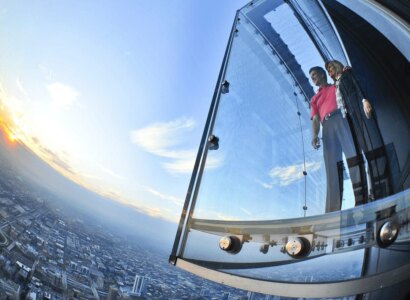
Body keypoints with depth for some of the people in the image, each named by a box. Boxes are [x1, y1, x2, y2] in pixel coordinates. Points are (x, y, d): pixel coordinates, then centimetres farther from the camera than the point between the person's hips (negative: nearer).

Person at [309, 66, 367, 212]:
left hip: (341, 117, -2)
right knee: (333, 165, -9)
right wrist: (314, 136, -3)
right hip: (327, 126, 2)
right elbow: (315, 119, 17)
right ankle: (333, 208, -17)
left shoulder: (338, 86, 28)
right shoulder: (314, 99, 30)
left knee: (352, 153, -20)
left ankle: (361, 195, -26)